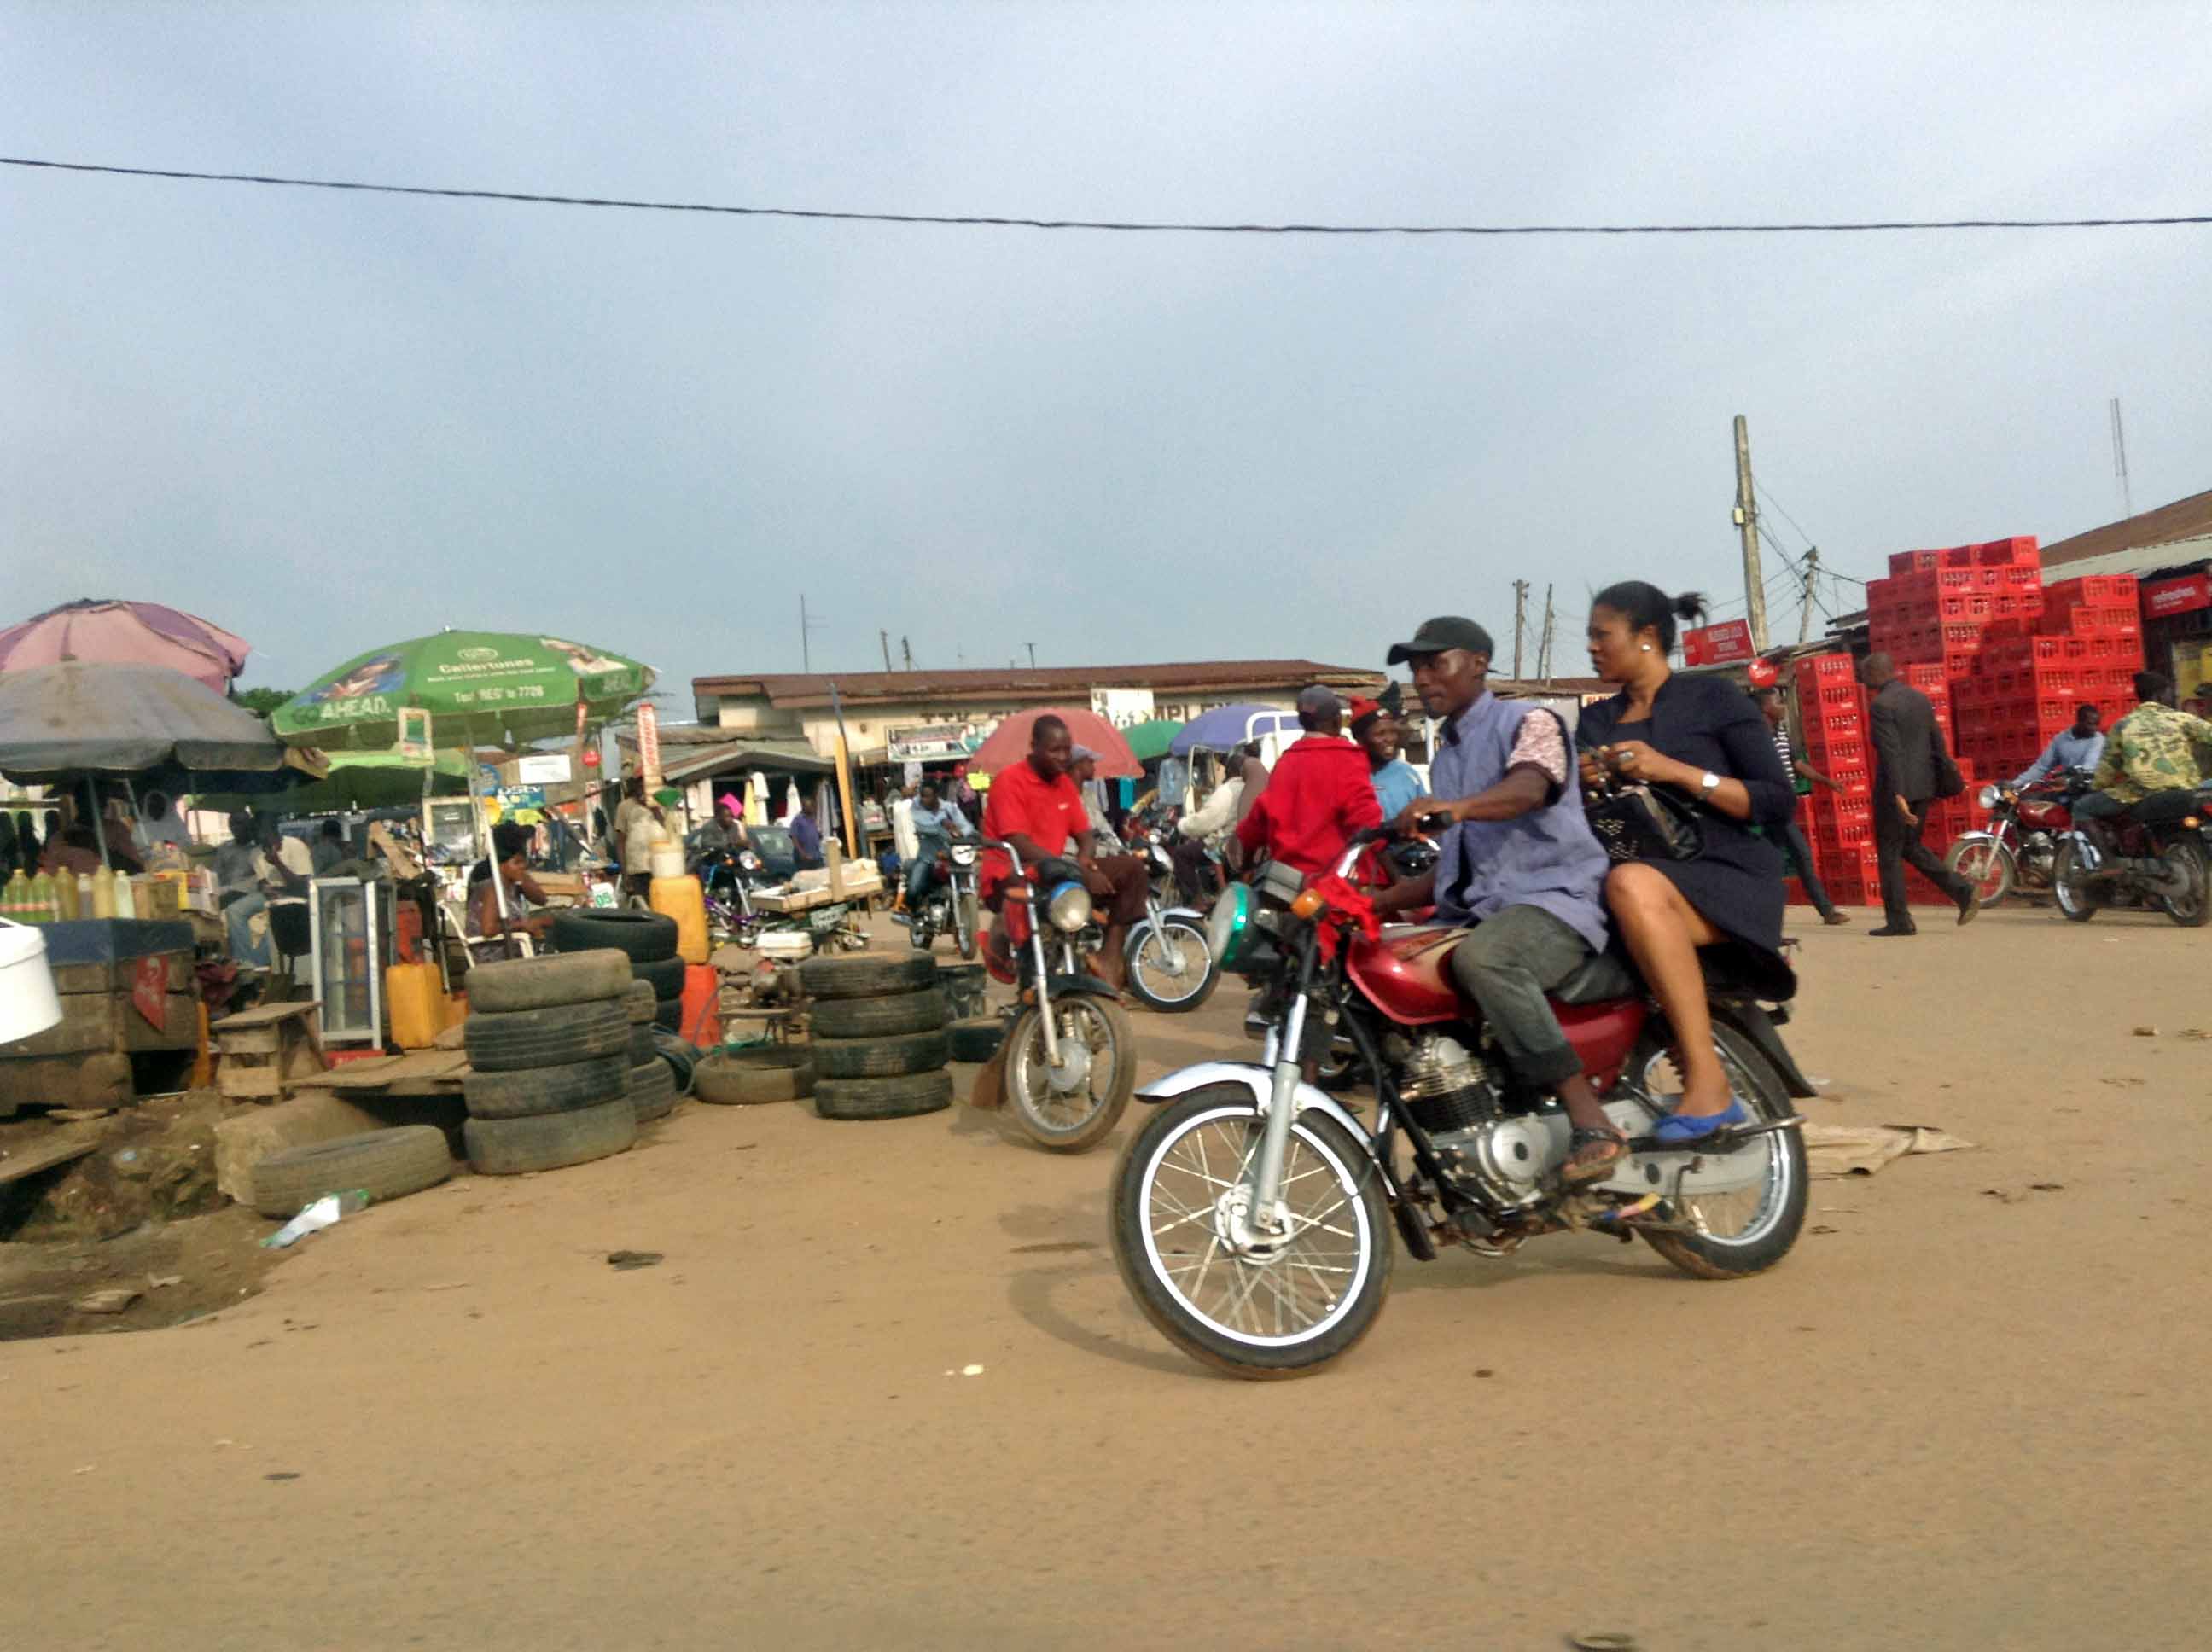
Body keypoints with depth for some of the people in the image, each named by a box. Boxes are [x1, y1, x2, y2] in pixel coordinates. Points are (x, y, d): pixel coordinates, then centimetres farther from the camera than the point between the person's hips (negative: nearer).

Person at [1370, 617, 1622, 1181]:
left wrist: (1457, 807, -47)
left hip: (1553, 900, -8)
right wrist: (1373, 902, 13)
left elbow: (1528, 787, -26)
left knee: (1480, 958, -39)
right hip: (1476, 915, 8)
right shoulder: (1445, 759, 24)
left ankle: (1593, 1123, -36)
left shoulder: (1530, 722, -1)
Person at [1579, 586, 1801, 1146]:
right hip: (1639, 868, 5)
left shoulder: (1714, 697, 3)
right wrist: (1583, 787, -2)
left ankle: (1708, 1083, -37)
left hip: (1725, 874, -5)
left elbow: (1779, 802, -5)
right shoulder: (1596, 721, 19)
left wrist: (1674, 770, -13)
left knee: (1633, 885, -38)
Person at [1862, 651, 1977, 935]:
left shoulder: (1881, 705, -14)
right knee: (1911, 847, 20)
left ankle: (1899, 921, 5)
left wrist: (1898, 795, -24)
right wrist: (1942, 781, 19)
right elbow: (1937, 742, 13)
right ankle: (1963, 892, 9)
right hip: (1924, 785, 8)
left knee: (1889, 854, 3)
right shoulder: (1920, 698, 11)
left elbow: (1891, 752, -21)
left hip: (1896, 789, -8)